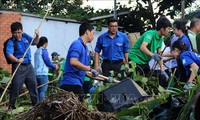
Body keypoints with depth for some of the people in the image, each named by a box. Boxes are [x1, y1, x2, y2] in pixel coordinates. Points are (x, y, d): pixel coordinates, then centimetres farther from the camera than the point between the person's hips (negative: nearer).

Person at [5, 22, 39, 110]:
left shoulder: (25, 36, 5)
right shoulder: (11, 42, -14)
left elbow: (35, 42, 20)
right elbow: (9, 54, -29)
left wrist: (37, 36, 0)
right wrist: (17, 60, -46)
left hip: (29, 66, 6)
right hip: (19, 67, -6)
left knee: (33, 85, 12)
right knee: (16, 87, -6)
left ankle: (36, 104, 24)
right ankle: (11, 106, 7)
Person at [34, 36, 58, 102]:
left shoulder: (37, 51, 16)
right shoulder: (43, 50, -8)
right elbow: (47, 62, -9)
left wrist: (52, 65, 26)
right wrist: (54, 66, 9)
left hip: (36, 73, 8)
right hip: (42, 73, -8)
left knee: (39, 91, 11)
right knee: (43, 91, -7)